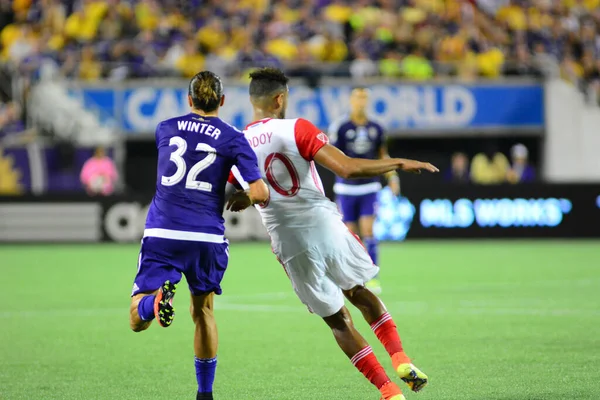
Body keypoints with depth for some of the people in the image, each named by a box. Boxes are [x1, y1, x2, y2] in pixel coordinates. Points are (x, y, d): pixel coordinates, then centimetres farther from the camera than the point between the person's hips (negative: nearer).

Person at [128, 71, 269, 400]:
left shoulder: (165, 129, 12)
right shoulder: (233, 139, 2)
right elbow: (259, 193, -7)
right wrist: (246, 198, 15)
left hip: (162, 234, 0)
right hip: (207, 237, 0)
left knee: (137, 320, 0)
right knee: (203, 312, 22)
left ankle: (157, 299, -35)